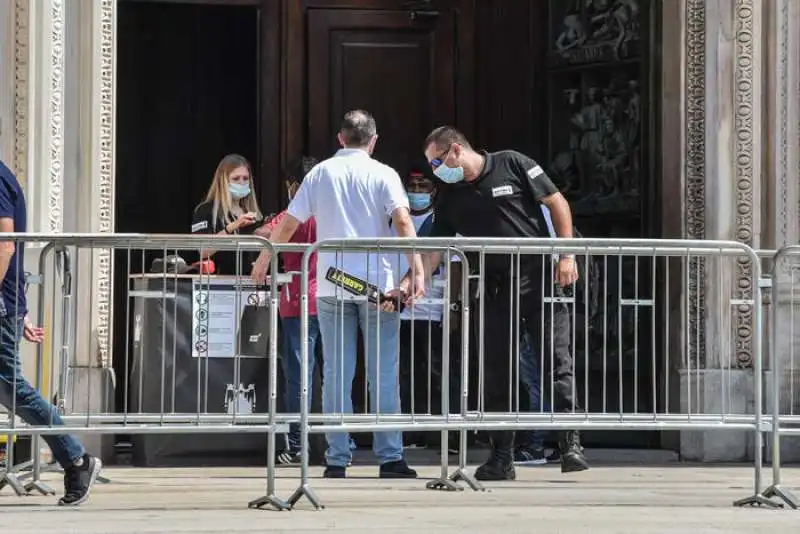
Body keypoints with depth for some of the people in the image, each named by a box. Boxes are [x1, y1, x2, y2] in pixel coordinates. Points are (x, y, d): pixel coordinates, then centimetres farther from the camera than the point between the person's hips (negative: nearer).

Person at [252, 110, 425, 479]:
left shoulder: (321, 173, 8)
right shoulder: (383, 175, 1)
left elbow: (288, 223, 9)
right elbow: (403, 221, -14)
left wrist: (263, 260, 22)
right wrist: (417, 271, -19)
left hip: (331, 287, 2)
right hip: (377, 285, -2)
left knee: (336, 375, 5)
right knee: (383, 375, 1)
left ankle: (337, 459, 3)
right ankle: (390, 458, -1)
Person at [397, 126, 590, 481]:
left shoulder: (512, 165, -3)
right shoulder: (450, 198, 10)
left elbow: (558, 204, -1)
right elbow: (434, 250, 7)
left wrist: (567, 256, -8)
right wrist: (409, 283, -8)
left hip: (540, 279, -5)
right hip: (496, 288, 5)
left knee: (558, 362, -9)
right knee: (496, 373, 2)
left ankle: (571, 446, -10)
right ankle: (501, 458, 7)